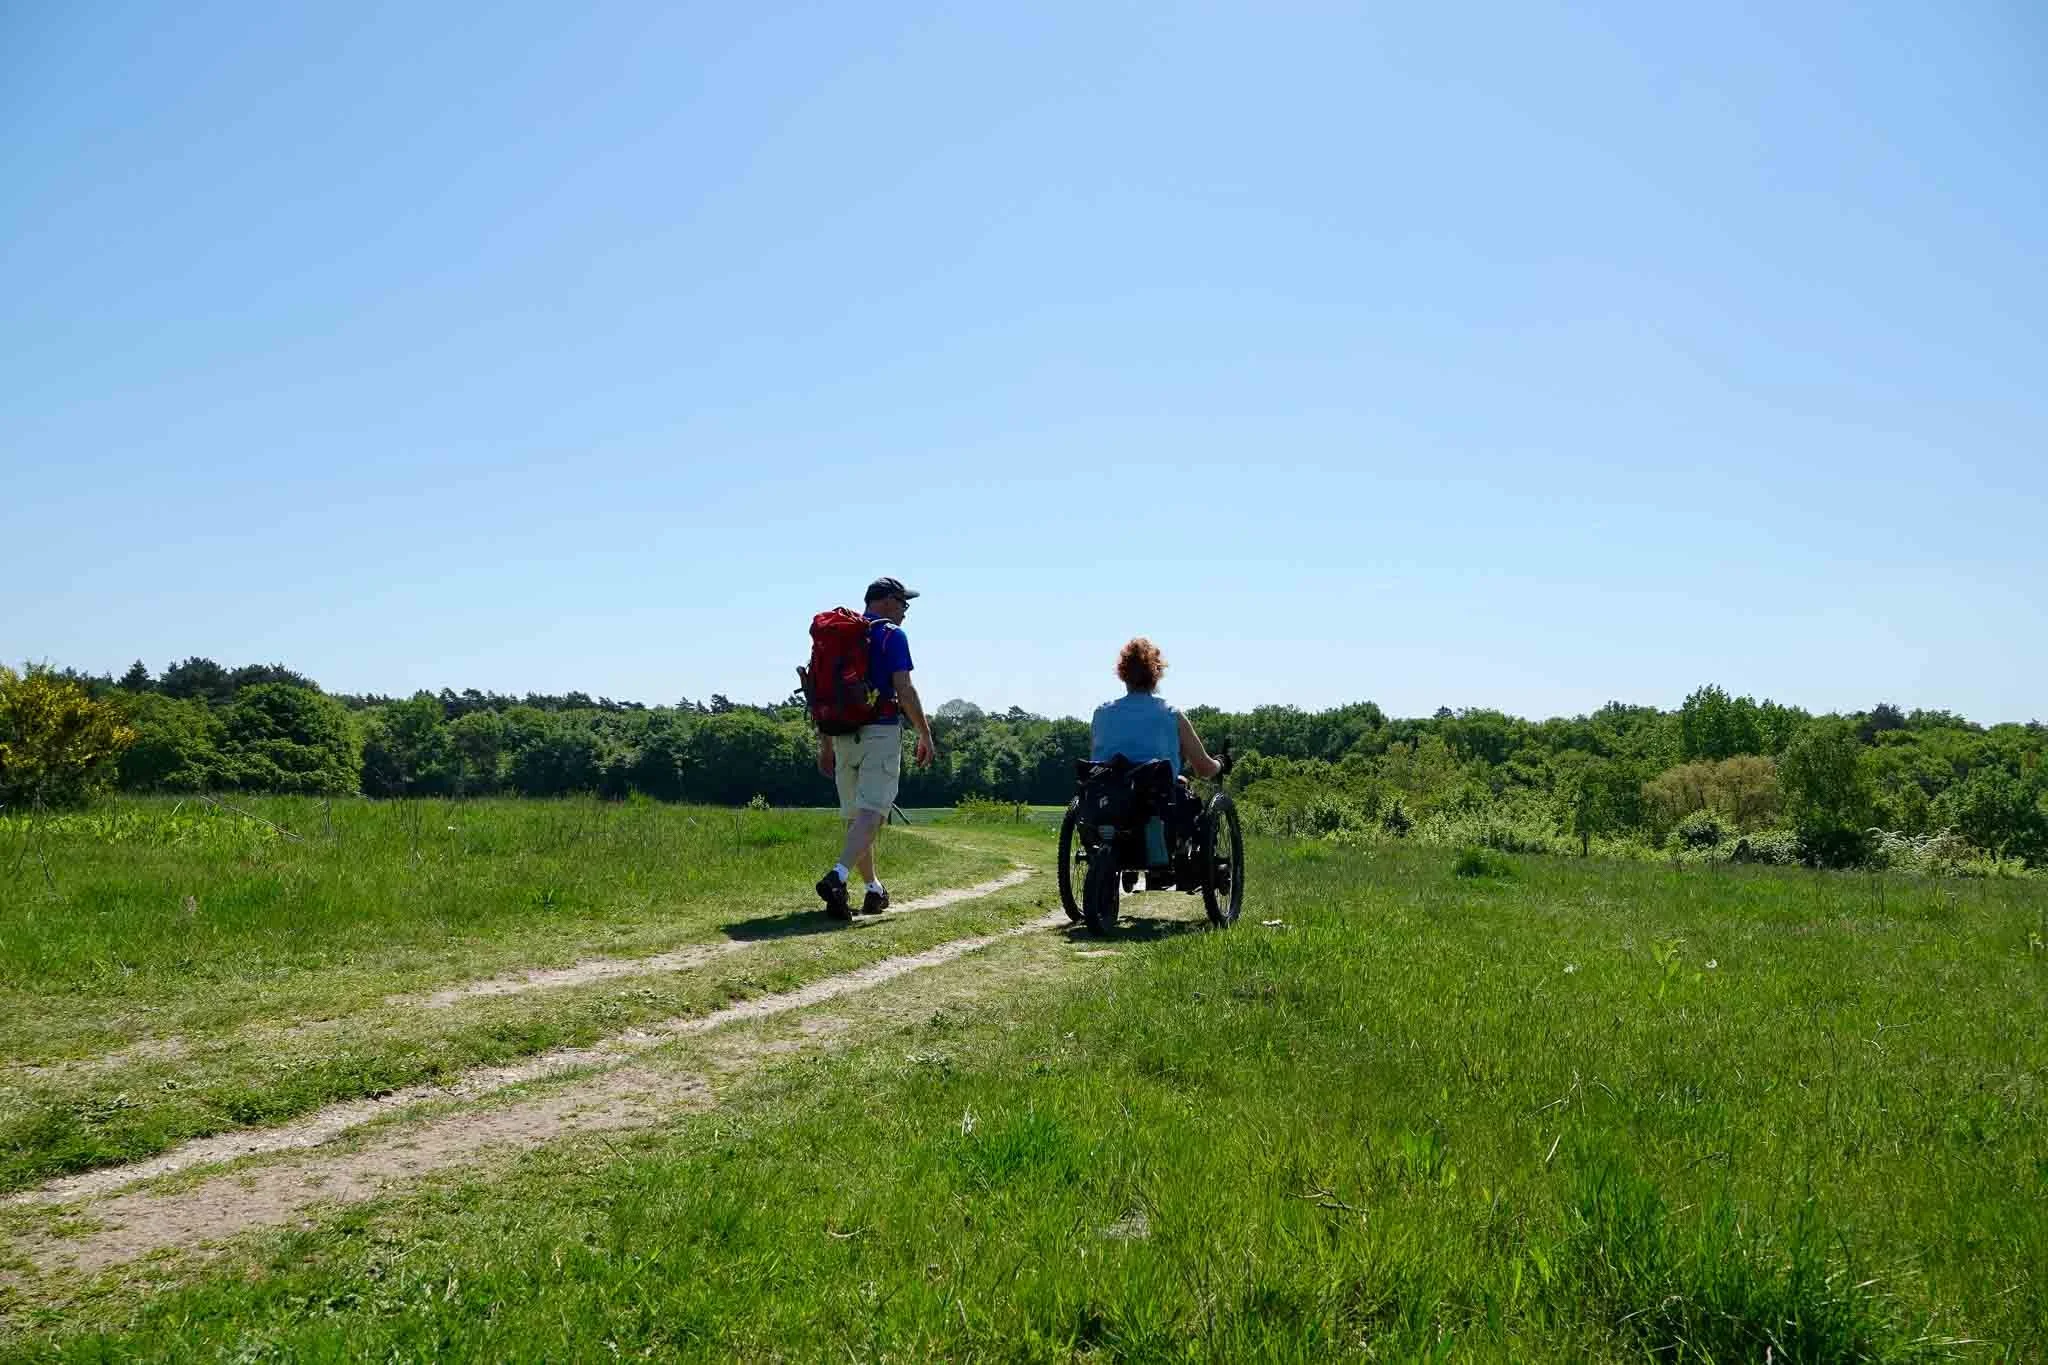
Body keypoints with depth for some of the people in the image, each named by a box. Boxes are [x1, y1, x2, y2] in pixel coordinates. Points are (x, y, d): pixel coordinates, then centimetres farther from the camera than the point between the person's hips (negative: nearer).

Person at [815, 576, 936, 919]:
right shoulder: (892, 634, -4)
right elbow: (904, 689, -12)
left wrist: (826, 744, 19)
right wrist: (926, 735, -5)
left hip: (844, 734, 7)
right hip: (880, 732, -7)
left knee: (855, 815, 13)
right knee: (871, 813, -11)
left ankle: (875, 890, 22)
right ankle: (837, 877, -30)